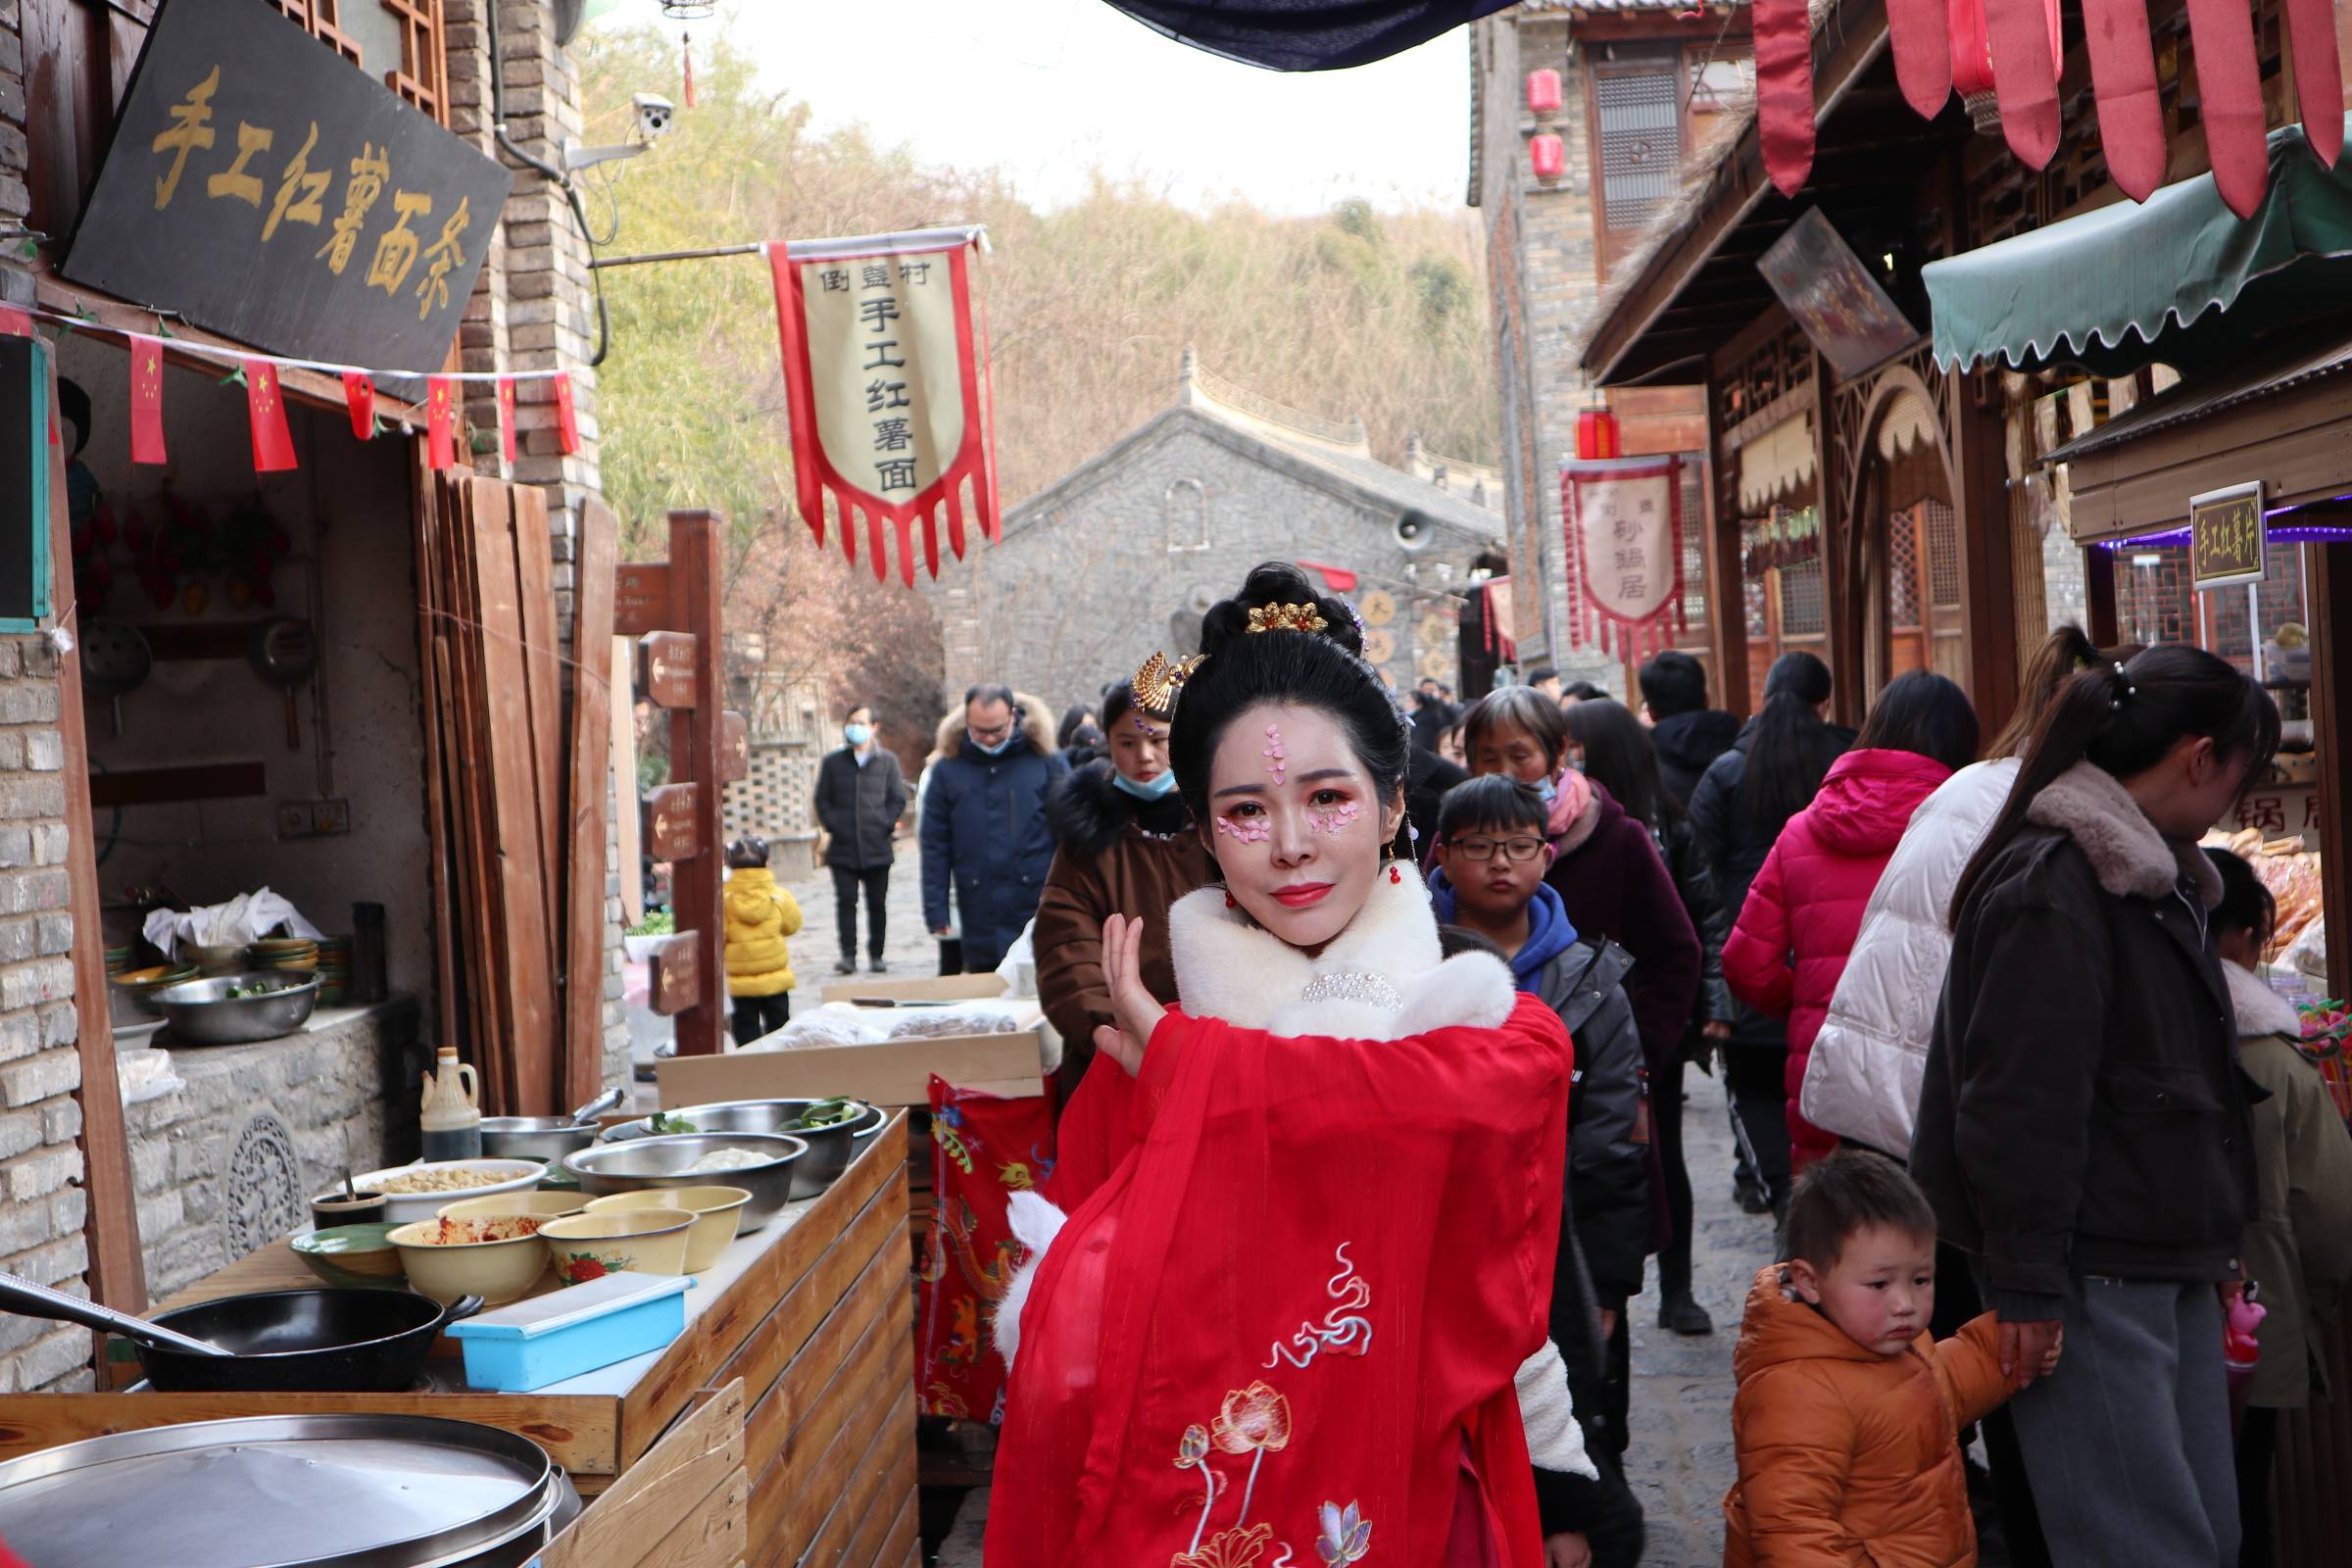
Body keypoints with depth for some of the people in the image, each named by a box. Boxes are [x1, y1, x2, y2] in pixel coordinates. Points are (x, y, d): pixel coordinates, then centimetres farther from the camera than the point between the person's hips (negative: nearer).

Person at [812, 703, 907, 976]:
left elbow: (898, 799, 4)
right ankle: (848, 955, -4)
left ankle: (876, 954, 16)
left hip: (878, 848, 0)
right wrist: (832, 826, -5)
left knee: (877, 903, 6)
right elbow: (822, 800, 8)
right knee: (846, 901, -5)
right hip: (842, 848, 0)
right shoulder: (832, 762, 6)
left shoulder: (887, 761, 4)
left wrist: (885, 825, -8)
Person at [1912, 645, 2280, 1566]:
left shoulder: (2155, 876, 17)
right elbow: (2021, 1100, -21)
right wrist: (2026, 1280, -21)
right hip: (2091, 1273, -10)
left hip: (2168, 1265, 10)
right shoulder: (2053, 884, -16)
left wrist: (2213, 1240, 22)